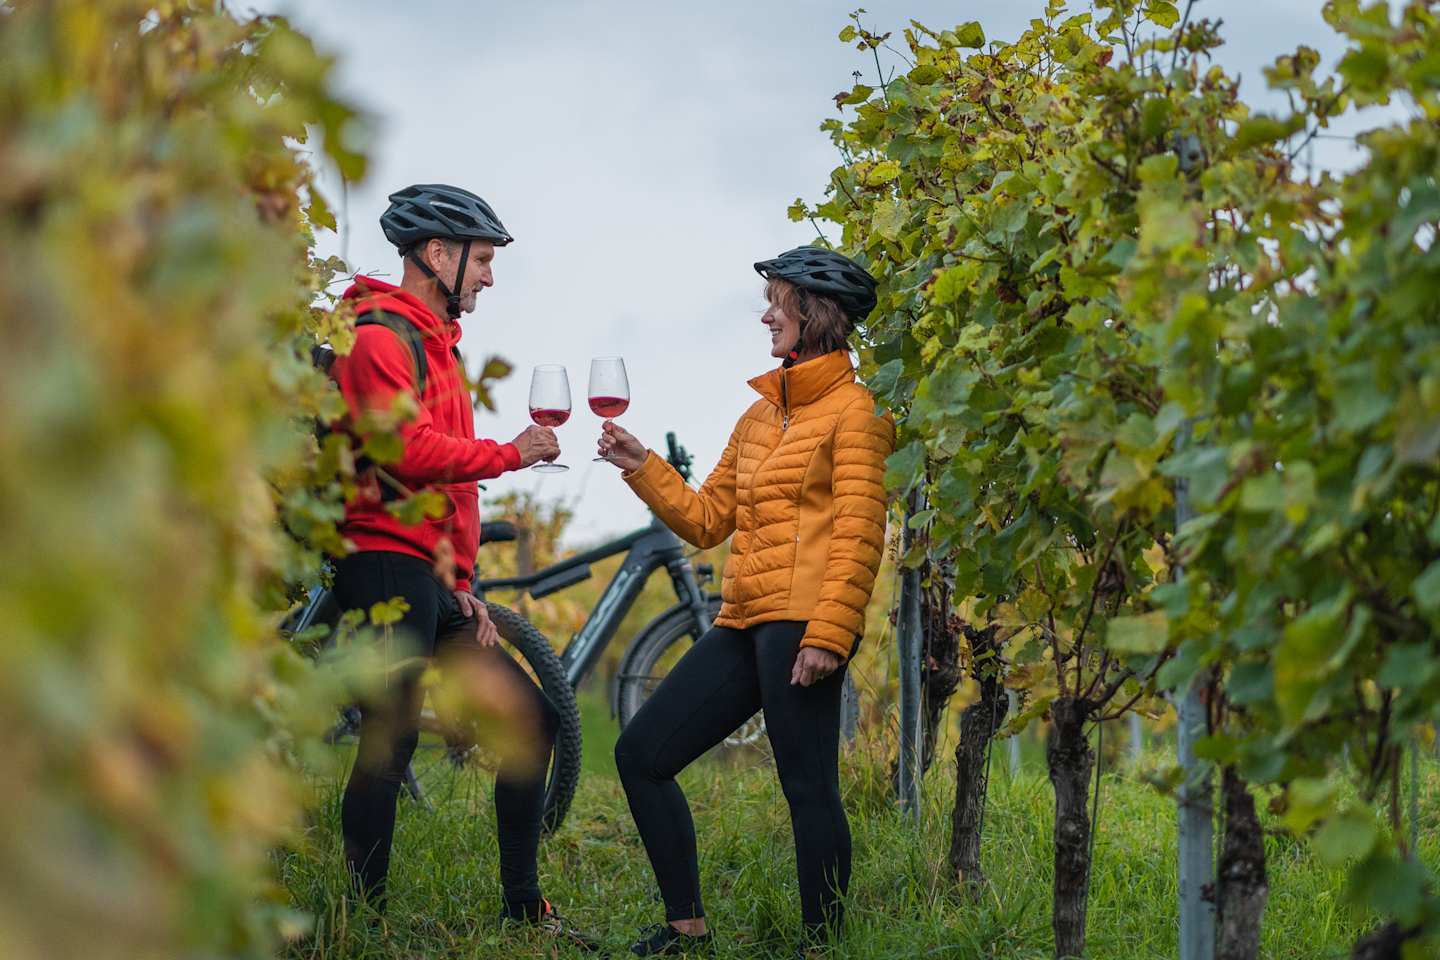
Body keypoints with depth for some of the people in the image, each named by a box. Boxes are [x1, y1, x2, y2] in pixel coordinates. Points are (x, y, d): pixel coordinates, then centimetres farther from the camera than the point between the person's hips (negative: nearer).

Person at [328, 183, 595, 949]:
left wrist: (462, 588, 17)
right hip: (386, 563, -10)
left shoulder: (432, 343, 25)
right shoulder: (382, 335, -8)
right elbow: (408, 450, -22)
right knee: (391, 737, -11)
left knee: (531, 716, 9)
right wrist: (511, 452, -10)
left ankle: (523, 907, 14)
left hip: (431, 578, 10)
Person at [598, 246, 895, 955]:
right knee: (641, 754, 7)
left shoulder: (853, 410, -2)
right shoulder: (759, 416, 23)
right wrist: (641, 468, 10)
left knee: (808, 788, -9)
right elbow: (706, 519, 21)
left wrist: (828, 634, -20)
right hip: (744, 625, 9)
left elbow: (858, 534, -11)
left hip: (800, 623, -9)